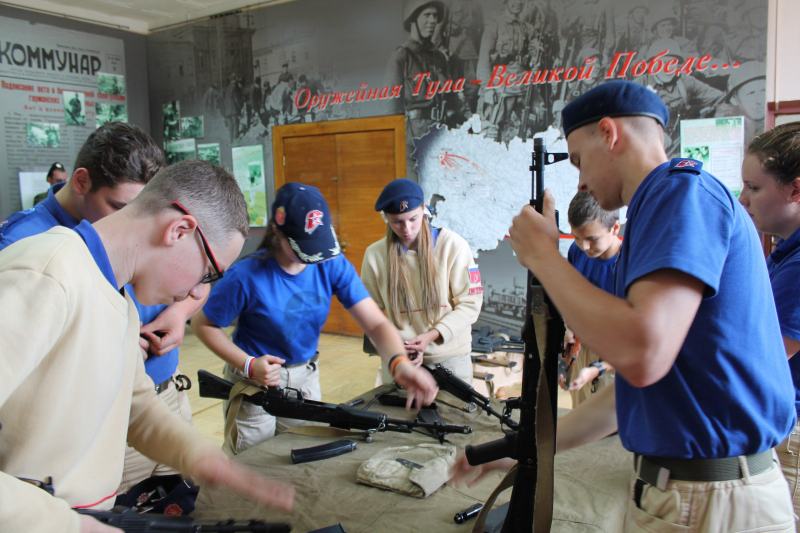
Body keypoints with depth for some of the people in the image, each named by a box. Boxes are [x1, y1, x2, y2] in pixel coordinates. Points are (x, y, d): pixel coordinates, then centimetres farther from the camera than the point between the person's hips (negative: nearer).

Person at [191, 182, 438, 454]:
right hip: (254, 381, -3)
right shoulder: (247, 275, -25)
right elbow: (203, 324, -11)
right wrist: (249, 365, -24)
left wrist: (400, 363, -39)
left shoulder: (333, 265, -14)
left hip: (306, 378, 4)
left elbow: (376, 323, -20)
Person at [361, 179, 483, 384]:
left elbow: (470, 303, -8)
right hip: (397, 360, 1)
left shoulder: (453, 245, -9)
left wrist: (430, 336, -18)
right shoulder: (375, 254, -4)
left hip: (451, 359, -1)